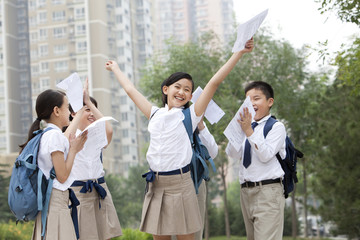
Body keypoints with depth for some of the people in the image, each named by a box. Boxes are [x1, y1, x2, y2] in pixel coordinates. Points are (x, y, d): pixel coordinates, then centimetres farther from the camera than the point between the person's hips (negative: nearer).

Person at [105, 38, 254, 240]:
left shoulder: (190, 115, 0)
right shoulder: (155, 114, 10)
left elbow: (214, 82, -6)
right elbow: (131, 90, 22)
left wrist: (239, 53, -12)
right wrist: (116, 69, 33)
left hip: (179, 184, -4)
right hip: (156, 184, 4)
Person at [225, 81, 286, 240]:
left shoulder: (276, 126, -2)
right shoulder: (247, 125, 15)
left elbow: (266, 155, -15)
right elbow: (233, 154, 2)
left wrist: (249, 131, -20)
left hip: (267, 191, -6)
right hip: (246, 191, 7)